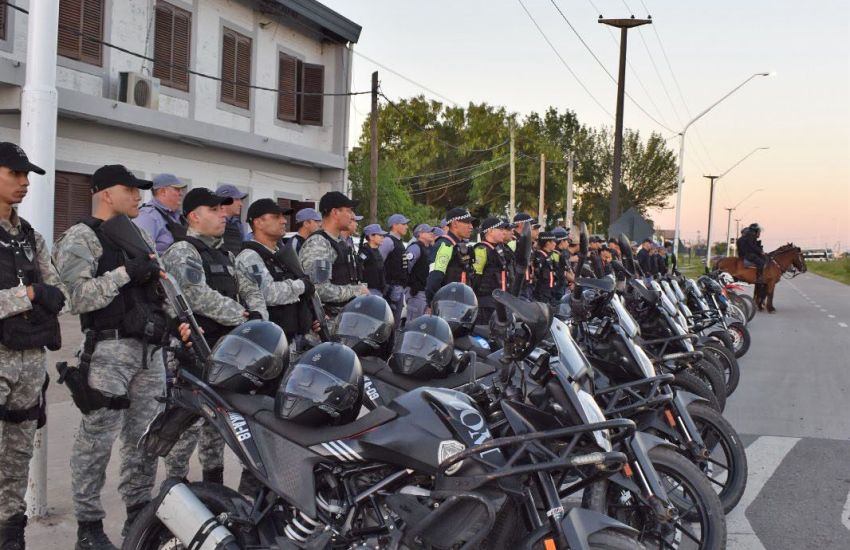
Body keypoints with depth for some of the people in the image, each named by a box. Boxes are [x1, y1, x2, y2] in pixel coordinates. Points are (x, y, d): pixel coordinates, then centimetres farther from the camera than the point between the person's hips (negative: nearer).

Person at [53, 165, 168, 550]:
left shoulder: (140, 236, 20)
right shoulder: (80, 237, -4)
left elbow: (161, 284, 26)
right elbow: (78, 297, -16)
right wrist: (125, 273, -19)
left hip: (150, 349, 7)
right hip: (109, 349, -7)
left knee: (146, 437, 12)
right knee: (97, 440, -4)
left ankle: (139, 514, 24)